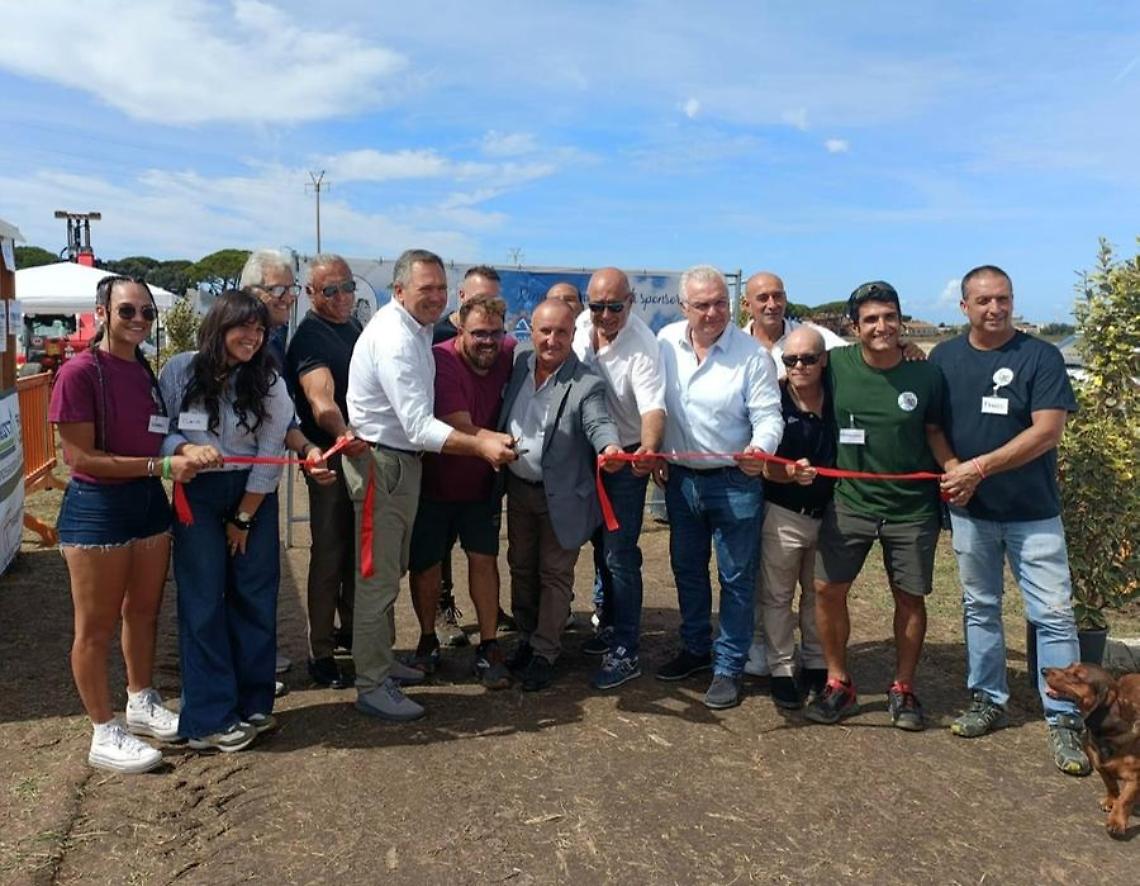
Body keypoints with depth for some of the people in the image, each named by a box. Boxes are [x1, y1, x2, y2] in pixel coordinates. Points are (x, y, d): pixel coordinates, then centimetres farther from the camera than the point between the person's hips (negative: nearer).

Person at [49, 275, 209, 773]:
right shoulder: (79, 372, -15)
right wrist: (161, 465, -21)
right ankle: (105, 734, 19)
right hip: (96, 508, -7)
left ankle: (142, 703, 37)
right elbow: (79, 457, -18)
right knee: (96, 626, 6)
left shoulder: (147, 371, 6)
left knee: (144, 611, 19)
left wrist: (184, 453, 1)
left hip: (149, 502, 7)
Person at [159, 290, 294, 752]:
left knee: (254, 598, 5)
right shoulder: (179, 371, -6)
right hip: (197, 496, -1)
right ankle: (210, 718, 8)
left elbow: (270, 454, -5)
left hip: (254, 495, 2)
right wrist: (187, 450, -25)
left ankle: (252, 704, 19)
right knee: (204, 602, -1)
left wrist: (244, 519, -6)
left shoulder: (268, 382, -4)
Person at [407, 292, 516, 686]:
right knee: (426, 563, 7)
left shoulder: (508, 355, -9)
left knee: (484, 558, 0)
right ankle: (428, 640, 28)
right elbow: (460, 428, -27)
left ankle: (488, 647, 12)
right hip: (434, 482, -3)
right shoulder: (441, 361, -23)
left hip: (481, 482, 3)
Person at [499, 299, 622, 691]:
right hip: (518, 488, 6)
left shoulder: (586, 384, -17)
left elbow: (599, 423, -29)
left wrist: (609, 447, -51)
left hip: (561, 497, -5)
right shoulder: (520, 364, -1)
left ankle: (545, 652, 23)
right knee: (521, 567, 19)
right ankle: (526, 638, 37)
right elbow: (502, 417, 8)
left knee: (554, 574, 9)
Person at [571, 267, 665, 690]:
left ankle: (626, 651, 2)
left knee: (619, 555, -8)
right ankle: (611, 623, 37)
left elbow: (653, 406, -35)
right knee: (600, 546, 19)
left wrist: (649, 448, -53)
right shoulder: (583, 324, -5)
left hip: (627, 457, -7)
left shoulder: (642, 346, -24)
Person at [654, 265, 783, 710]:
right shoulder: (666, 341, -1)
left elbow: (768, 415, -14)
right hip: (680, 477, 5)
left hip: (734, 482, -4)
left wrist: (761, 448, -34)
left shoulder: (752, 353, -13)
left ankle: (728, 667, 20)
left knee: (736, 577, 5)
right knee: (687, 568, 18)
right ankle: (695, 648, 38)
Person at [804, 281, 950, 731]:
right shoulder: (837, 364, -8)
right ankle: (839, 685, 17)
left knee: (910, 597, 9)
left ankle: (903, 690, 28)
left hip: (911, 508, 0)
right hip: (850, 502, 0)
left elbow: (934, 431, 8)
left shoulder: (925, 375, -7)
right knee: (827, 588, -1)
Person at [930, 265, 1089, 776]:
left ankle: (1064, 721, 8)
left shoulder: (1040, 356, -6)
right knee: (979, 609, 13)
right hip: (969, 511, 3)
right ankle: (987, 700, 27)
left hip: (1032, 512, -3)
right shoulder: (944, 358, 5)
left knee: (1053, 613, -2)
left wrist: (979, 467, -18)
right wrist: (948, 471, -9)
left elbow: (1048, 430, -14)